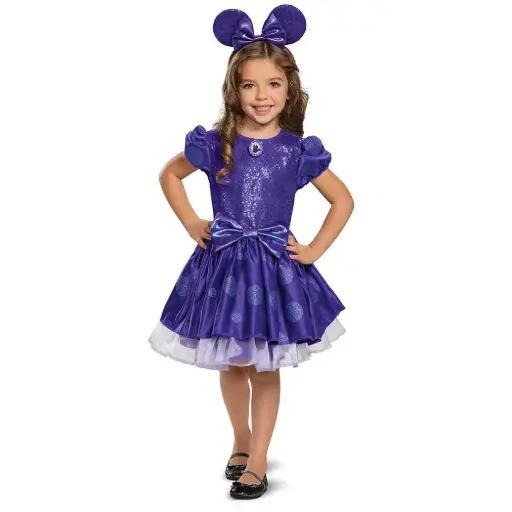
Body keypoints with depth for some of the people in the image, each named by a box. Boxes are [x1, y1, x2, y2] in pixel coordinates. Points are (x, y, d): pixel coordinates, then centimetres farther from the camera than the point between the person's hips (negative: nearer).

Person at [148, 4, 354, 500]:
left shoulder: (298, 151, -6)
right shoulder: (214, 143, -5)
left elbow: (343, 200, 4)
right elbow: (169, 174, 12)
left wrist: (314, 249, -2)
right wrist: (191, 223, 4)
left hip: (275, 264, -1)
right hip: (223, 260, 1)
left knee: (266, 368, 8)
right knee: (232, 364, 15)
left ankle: (257, 460, 21)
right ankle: (241, 441, 37)